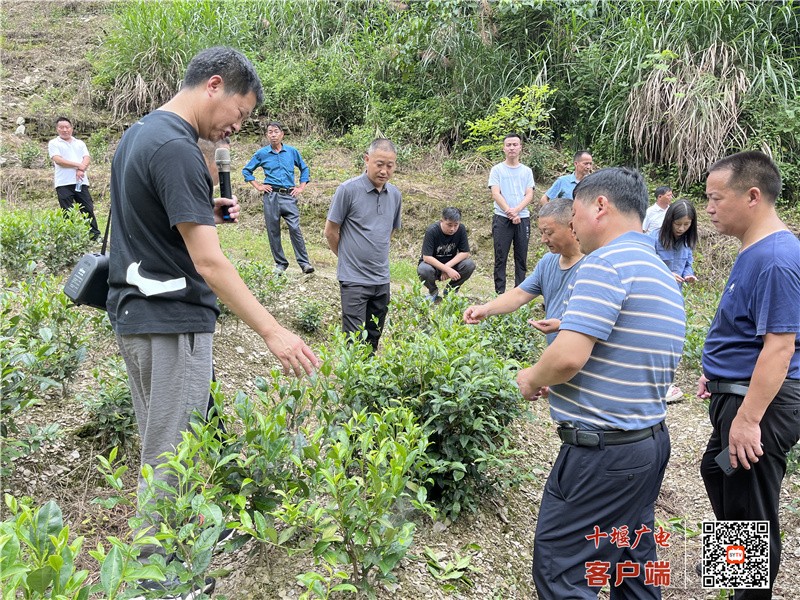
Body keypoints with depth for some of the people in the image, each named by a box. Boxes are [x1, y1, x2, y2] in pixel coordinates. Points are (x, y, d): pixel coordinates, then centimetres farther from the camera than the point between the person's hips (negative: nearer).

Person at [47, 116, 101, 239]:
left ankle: (95, 235, 4)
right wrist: (78, 165, -9)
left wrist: (81, 170, -13)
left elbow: (87, 159, 6)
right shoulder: (54, 143, 8)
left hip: (81, 182, 3)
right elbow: (58, 160, -7)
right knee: (68, 212, -2)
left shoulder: (80, 143, 19)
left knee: (88, 209, 1)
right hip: (63, 183, -3)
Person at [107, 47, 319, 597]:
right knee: (172, 455, 2)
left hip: (134, 312, 10)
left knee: (159, 444, 21)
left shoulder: (138, 134, 12)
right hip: (173, 321, -10)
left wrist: (207, 213, 7)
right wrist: (273, 332, -24)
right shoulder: (176, 149, -20)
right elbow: (208, 262, -25)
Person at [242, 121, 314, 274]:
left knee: (295, 229, -11)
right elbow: (246, 170, 16)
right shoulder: (262, 154, 5)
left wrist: (301, 187, 9)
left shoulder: (292, 151, 7)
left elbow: (304, 168, 19)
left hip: (289, 196, -1)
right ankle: (280, 263, 14)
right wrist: (258, 186, 6)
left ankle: (304, 262, -7)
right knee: (273, 231, 4)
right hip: (271, 196, 1)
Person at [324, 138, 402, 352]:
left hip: (382, 279, 6)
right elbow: (331, 231, -4)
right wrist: (348, 258, 7)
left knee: (374, 337, 15)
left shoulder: (395, 195, 6)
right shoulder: (348, 190, -11)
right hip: (354, 278, -5)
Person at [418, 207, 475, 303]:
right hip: (433, 264, -3)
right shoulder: (431, 231, -23)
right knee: (423, 270, -37)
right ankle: (433, 291, -1)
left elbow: (465, 253, -12)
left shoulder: (461, 229, -14)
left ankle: (451, 290, 2)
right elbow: (427, 257, -27)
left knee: (470, 265, -24)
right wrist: (447, 269, -33)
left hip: (450, 263, 3)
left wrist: (448, 265, -26)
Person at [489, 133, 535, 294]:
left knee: (522, 258, 5)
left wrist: (515, 210, -14)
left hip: (523, 218, 2)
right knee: (500, 258, -1)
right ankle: (499, 292, 3)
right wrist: (509, 212, -15)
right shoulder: (497, 169, 4)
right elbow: (496, 194, -4)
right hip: (502, 219, -2)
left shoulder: (527, 171, 11)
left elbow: (529, 195, 2)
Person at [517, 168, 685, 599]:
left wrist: (532, 379, -6)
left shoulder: (605, 263, -16)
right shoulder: (664, 275, 14)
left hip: (602, 448, -10)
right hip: (651, 441, 10)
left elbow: (568, 356, -26)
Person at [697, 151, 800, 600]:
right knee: (717, 474, 28)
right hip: (737, 392, 11)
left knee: (749, 508, 4)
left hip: (759, 401, -11)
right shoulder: (756, 250, 8)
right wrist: (718, 374, 21)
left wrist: (748, 418, -27)